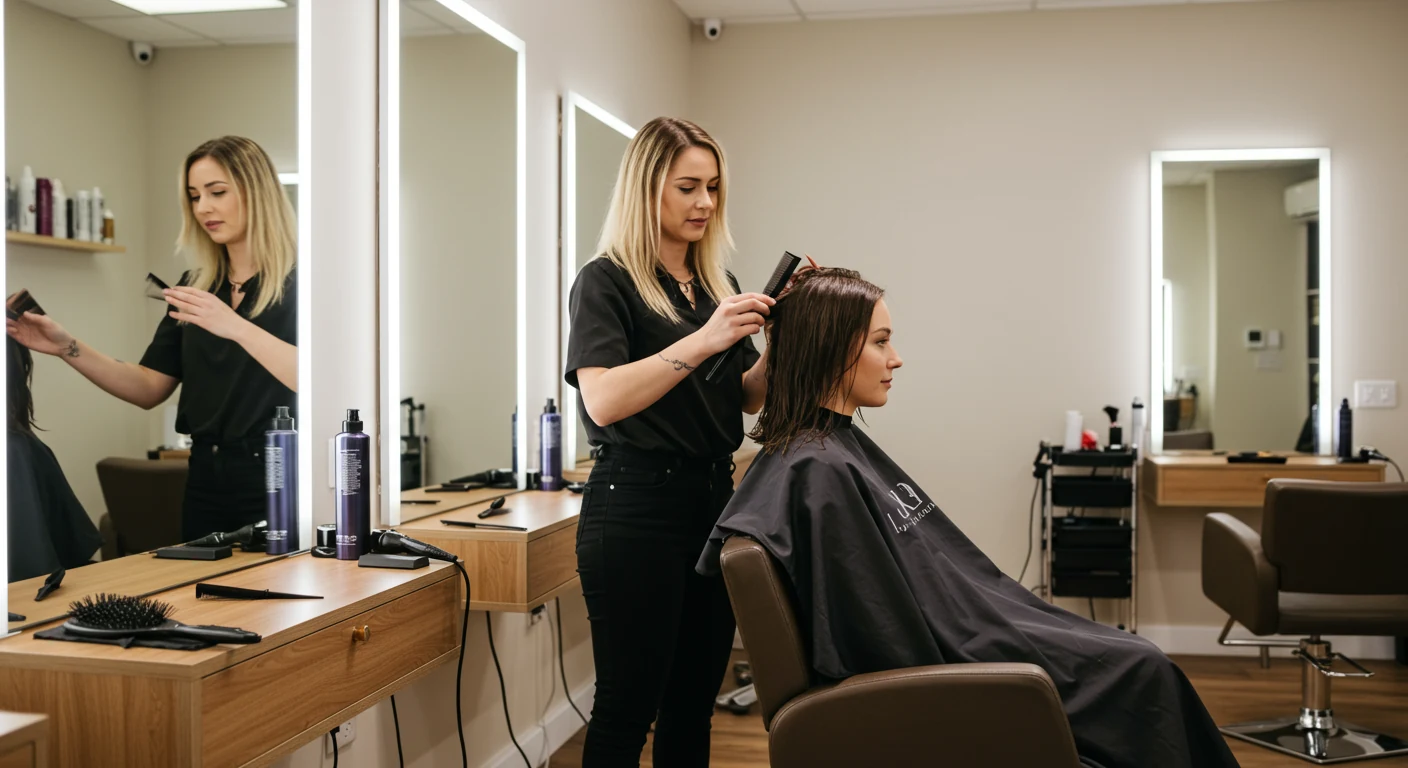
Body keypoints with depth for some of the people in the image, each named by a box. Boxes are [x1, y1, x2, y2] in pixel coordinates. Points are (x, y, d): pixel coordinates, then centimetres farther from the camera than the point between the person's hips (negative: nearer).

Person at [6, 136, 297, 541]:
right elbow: (149, 388, 11)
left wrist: (237, 327, -29)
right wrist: (67, 348, 0)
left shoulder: (299, 284, -8)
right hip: (207, 484, 6)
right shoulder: (196, 287, 12)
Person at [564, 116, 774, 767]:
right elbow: (603, 401, -20)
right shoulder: (607, 281, -6)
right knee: (627, 706, -1)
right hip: (638, 509, -7)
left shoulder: (717, 285, 13)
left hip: (713, 498, 7)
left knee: (695, 702, 12)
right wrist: (702, 341, -27)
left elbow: (747, 399, 15)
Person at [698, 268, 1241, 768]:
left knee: (1139, 660, 10)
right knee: (1142, 673, -3)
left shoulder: (846, 444, 8)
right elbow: (896, 642, -22)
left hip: (957, 634, 9)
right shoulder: (819, 474, -23)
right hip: (945, 663, -9)